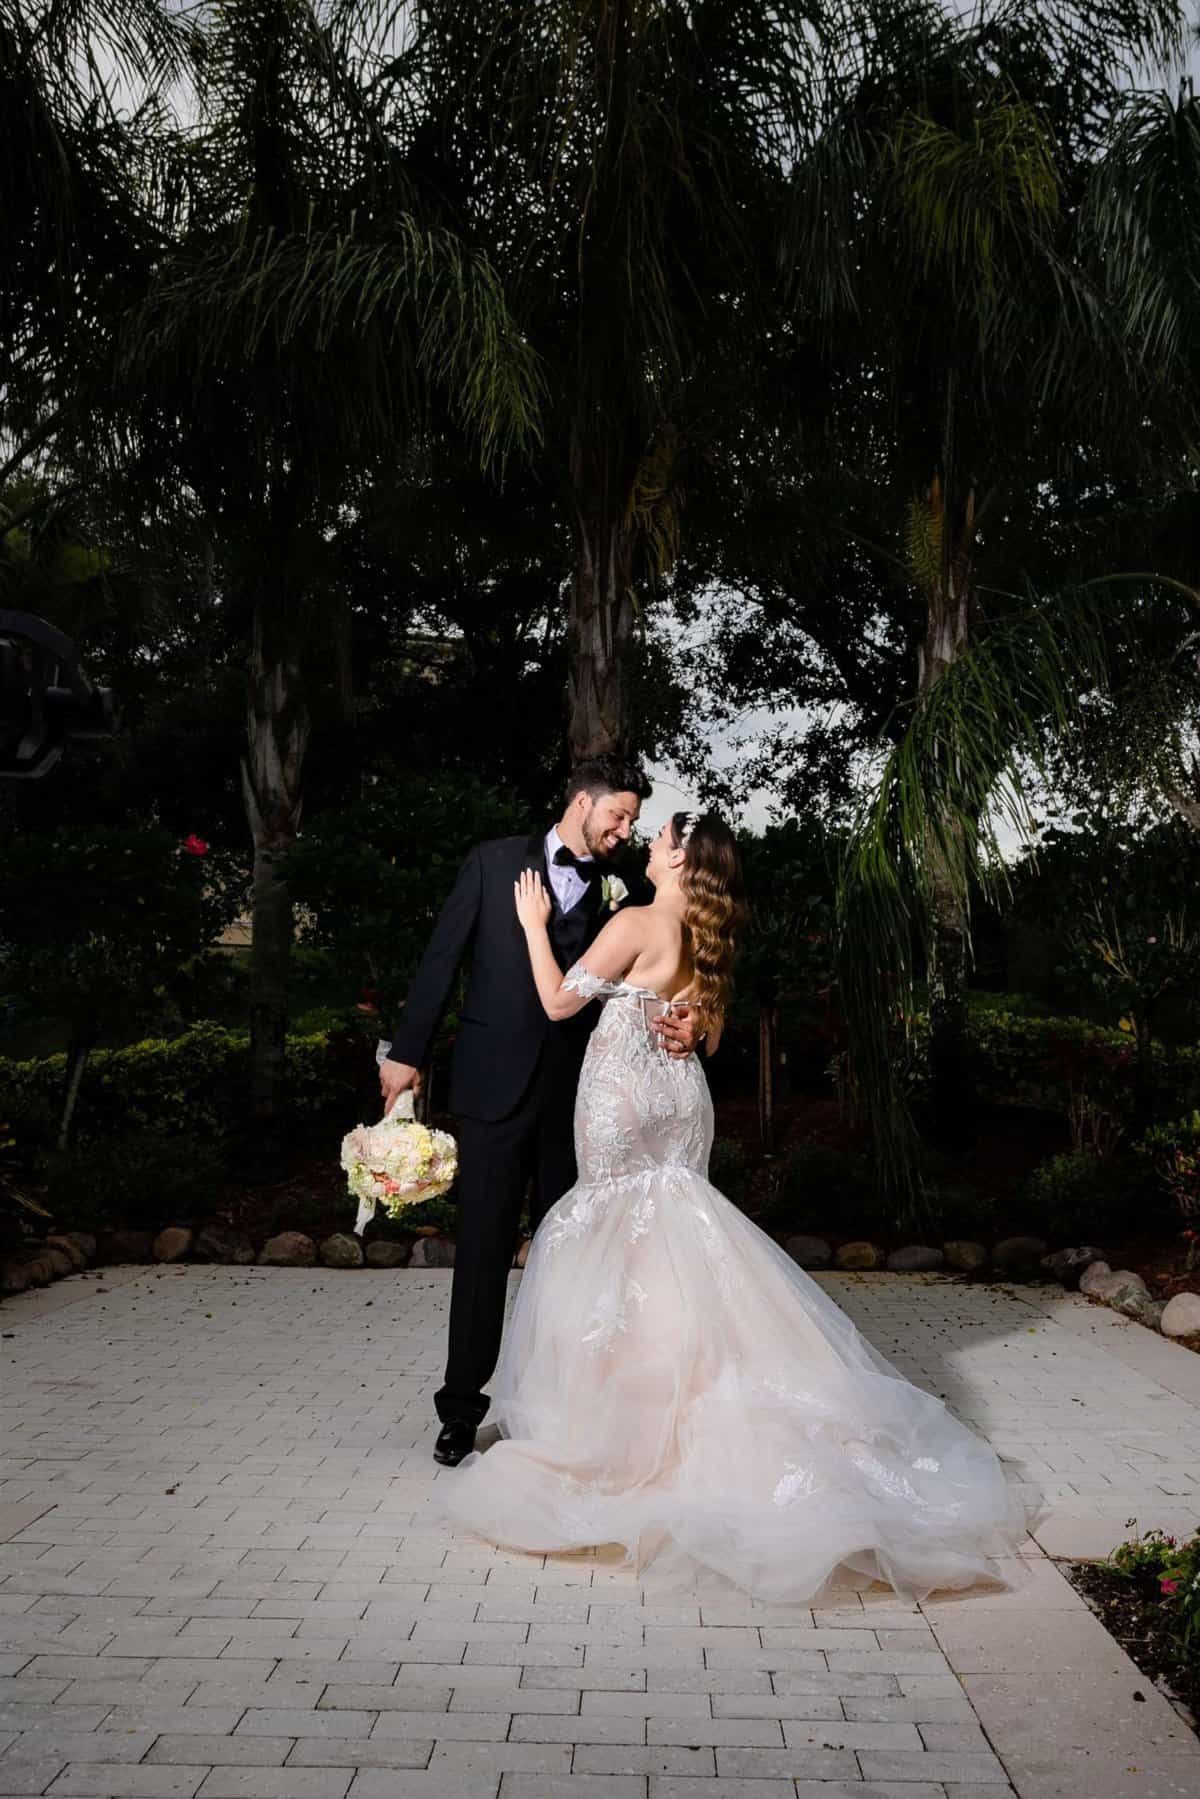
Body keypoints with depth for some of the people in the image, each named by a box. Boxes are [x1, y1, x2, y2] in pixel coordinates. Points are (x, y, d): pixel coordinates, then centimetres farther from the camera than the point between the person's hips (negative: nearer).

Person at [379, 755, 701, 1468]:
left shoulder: (618, 891, 5)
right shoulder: (495, 862, 2)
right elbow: (443, 956, 2)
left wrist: (680, 1026, -21)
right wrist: (408, 1051, 0)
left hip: (576, 1090, 2)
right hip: (495, 1082, -2)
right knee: (484, 1248, 3)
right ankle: (463, 1404, 16)